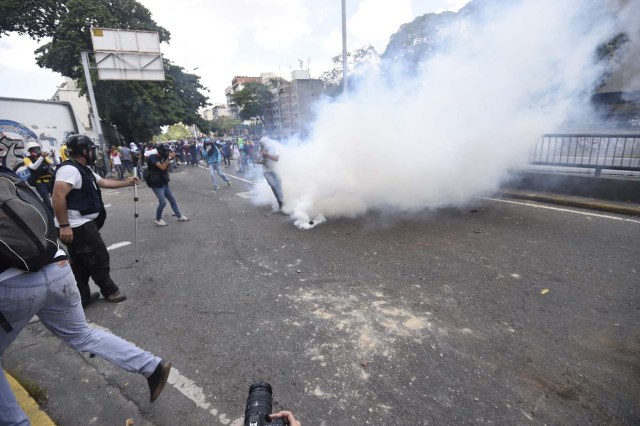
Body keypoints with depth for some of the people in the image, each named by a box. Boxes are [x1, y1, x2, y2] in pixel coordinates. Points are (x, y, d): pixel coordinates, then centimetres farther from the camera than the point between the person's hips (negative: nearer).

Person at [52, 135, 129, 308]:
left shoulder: (83, 169, 13)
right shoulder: (70, 169, -20)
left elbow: (103, 182, 27)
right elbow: (57, 197, -28)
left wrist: (127, 182, 31)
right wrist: (64, 225, -28)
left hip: (84, 223, 11)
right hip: (77, 226, -11)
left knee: (81, 263, 17)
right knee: (99, 258, 4)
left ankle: (82, 297, 28)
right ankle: (109, 290, 22)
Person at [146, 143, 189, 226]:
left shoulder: (162, 158, 10)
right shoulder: (153, 157, -14)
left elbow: (166, 169, 10)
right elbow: (162, 167, -26)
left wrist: (169, 159, -2)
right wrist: (169, 157, -22)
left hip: (164, 183, 8)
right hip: (156, 184, -8)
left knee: (172, 200, 11)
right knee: (163, 202, -11)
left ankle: (179, 216, 22)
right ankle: (158, 219, 8)